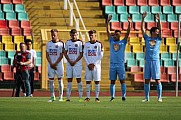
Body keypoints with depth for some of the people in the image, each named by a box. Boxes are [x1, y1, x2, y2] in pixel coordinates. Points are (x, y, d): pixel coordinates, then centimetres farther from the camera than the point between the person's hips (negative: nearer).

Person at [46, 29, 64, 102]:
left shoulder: (61, 43, -5)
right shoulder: (49, 44, 7)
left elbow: (61, 56, -7)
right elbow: (47, 55, 6)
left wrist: (55, 64, -12)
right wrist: (51, 64, -6)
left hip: (58, 64, -4)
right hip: (51, 65, 4)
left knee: (60, 80, 0)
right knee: (51, 81, 2)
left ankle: (61, 96, 6)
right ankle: (52, 97, 8)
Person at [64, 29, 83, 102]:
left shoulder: (80, 43, -3)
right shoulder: (68, 42, 9)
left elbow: (81, 54, -4)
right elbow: (65, 53, 9)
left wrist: (75, 62, -12)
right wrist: (69, 61, -5)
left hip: (77, 64, -4)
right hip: (69, 64, 4)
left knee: (78, 79, -3)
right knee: (69, 80, 4)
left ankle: (80, 97, -2)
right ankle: (68, 97, 4)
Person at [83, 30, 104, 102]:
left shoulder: (99, 44, -1)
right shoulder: (86, 44, 9)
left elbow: (101, 55, -4)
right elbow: (84, 55, 8)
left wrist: (94, 64, -10)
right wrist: (88, 64, -4)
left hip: (96, 65, -3)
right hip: (88, 65, 3)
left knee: (97, 81, -3)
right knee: (88, 81, 2)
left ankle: (97, 97, 0)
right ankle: (88, 97, 6)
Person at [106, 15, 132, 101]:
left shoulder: (123, 42, 6)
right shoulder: (111, 41, 10)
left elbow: (127, 33, -3)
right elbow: (108, 31, 5)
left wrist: (129, 23, -15)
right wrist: (108, 22, -5)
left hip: (120, 65, -2)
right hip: (112, 64, 2)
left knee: (122, 80, -1)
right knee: (112, 81, 3)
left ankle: (123, 96, 1)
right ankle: (112, 96, 6)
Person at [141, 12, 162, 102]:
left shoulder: (158, 40, 9)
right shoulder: (147, 39, 10)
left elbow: (160, 29, -2)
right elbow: (142, 29, 6)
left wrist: (159, 20, -10)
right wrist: (143, 18, 0)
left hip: (155, 61, -1)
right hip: (147, 61, 1)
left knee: (157, 80, -3)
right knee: (146, 80, 4)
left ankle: (159, 97, -1)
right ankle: (147, 97, 10)